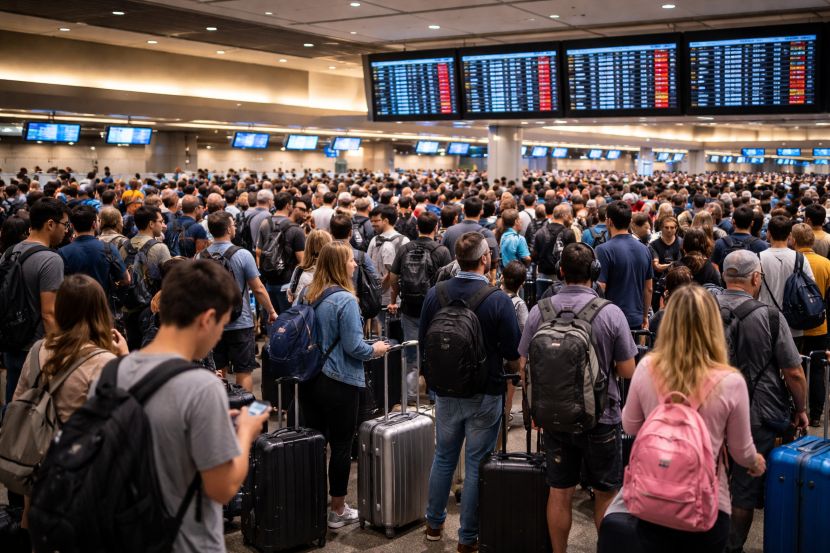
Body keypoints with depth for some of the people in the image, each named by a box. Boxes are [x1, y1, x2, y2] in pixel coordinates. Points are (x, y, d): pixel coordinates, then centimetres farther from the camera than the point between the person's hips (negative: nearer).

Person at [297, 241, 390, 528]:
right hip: (339, 383, -7)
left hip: (310, 380, 7)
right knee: (341, 446, 6)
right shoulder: (345, 300, -19)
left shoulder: (308, 295, 3)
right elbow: (353, 346, -19)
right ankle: (337, 510, 17)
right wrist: (375, 349, 0)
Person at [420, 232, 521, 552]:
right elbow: (513, 357, -13)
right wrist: (511, 369, 9)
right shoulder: (498, 300, -19)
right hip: (485, 394, -3)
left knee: (443, 457, 20)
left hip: (446, 391, 4)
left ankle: (434, 523, 34)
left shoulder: (435, 294, -8)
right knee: (476, 465, 8)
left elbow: (423, 343, 4)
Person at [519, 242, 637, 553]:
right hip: (601, 418, -2)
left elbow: (524, 366, -1)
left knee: (559, 493, 15)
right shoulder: (611, 313, -17)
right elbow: (627, 371, -11)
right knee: (606, 494, 16)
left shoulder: (539, 312, -10)